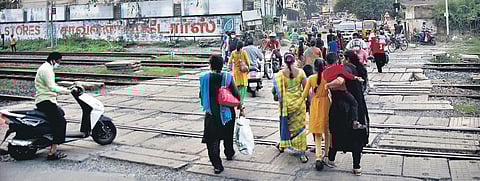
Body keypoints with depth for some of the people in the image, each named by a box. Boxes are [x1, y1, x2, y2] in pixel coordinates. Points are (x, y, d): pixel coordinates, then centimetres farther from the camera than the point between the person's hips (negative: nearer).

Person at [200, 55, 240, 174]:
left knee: (212, 139, 3)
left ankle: (217, 165, -4)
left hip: (211, 113, -1)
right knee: (228, 135, 23)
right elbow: (236, 95, -9)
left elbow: (201, 95, 0)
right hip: (227, 111, 1)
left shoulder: (204, 78, -8)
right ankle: (229, 154, 45)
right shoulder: (228, 77, -9)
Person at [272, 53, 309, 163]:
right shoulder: (300, 72, -5)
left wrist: (276, 95, 19)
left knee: (285, 123, 20)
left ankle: (282, 145, 36)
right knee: (299, 126, 4)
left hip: (285, 103, 0)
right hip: (298, 102, 0)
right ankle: (301, 153, 3)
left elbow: (277, 89, -2)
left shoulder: (280, 74, -6)